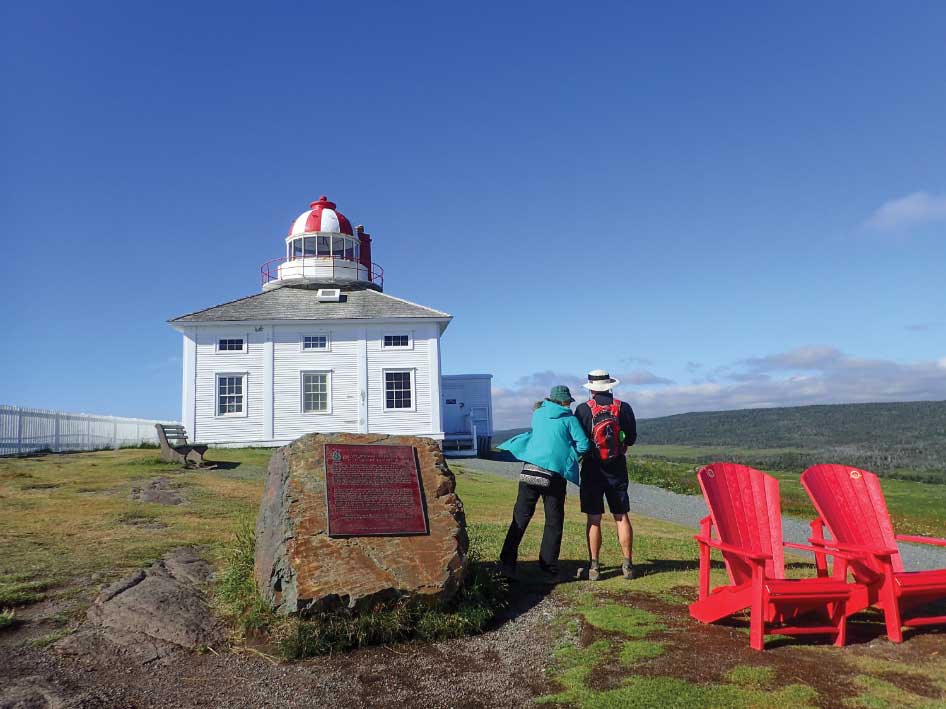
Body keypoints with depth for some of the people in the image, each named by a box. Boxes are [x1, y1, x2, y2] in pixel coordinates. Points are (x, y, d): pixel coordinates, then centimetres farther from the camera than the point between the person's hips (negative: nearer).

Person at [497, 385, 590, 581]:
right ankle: (549, 569, 9)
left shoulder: (537, 414, 14)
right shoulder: (569, 419, 3)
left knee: (520, 517, 5)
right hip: (554, 474, -3)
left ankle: (507, 563, -1)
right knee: (554, 522, 7)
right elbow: (584, 446, 0)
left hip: (529, 470, 3)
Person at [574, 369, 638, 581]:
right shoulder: (624, 408, -4)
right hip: (617, 469, 2)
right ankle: (627, 564, 13)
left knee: (594, 519, 3)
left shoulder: (583, 410, -10)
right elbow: (631, 438, 3)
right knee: (622, 517, 9)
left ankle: (593, 565, 6)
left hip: (592, 470, -2)